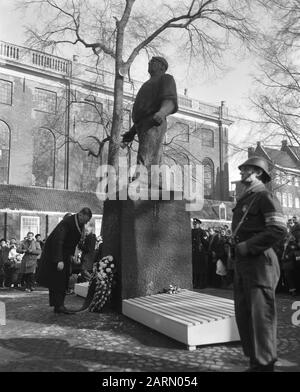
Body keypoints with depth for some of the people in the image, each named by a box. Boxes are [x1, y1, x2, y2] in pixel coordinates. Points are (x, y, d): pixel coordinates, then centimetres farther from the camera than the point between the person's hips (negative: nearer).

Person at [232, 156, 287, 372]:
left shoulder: (265, 196, -9)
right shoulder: (244, 199, 17)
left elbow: (279, 229, -19)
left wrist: (248, 246, -18)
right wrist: (238, 251, 10)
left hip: (260, 262, -9)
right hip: (242, 263, 9)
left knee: (261, 315, -2)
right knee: (243, 314, 14)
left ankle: (264, 364, 12)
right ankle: (256, 358, 29)